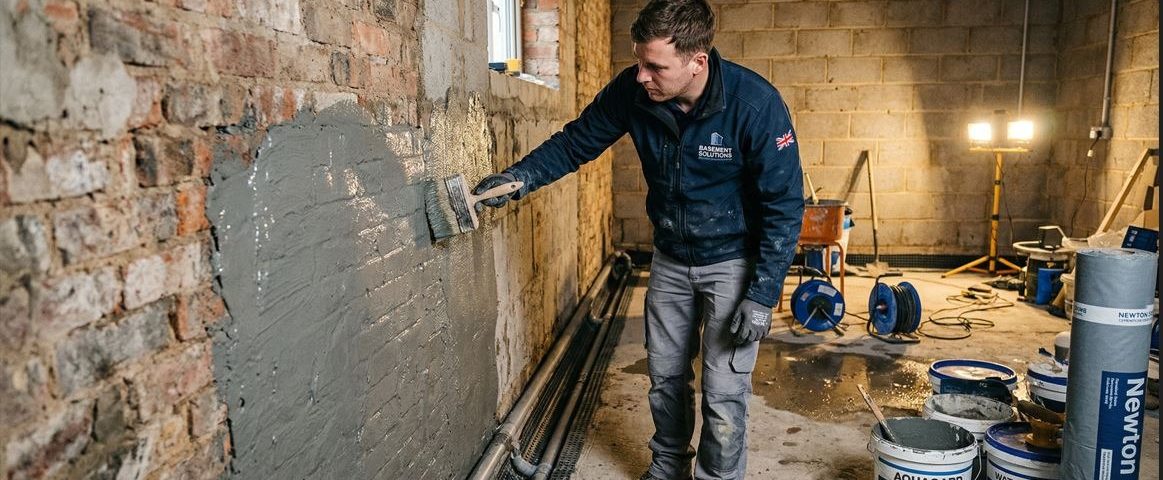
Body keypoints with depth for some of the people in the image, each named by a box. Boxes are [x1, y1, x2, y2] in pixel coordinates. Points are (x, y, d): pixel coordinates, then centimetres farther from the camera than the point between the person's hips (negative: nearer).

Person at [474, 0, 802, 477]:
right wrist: (522, 176, -16)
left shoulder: (755, 104, -27)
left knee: (723, 393, -2)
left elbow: (784, 205, -20)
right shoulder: (632, 91, -16)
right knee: (665, 377, 16)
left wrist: (762, 295, -21)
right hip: (670, 258, 5)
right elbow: (577, 140, 0)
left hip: (732, 262, -4)